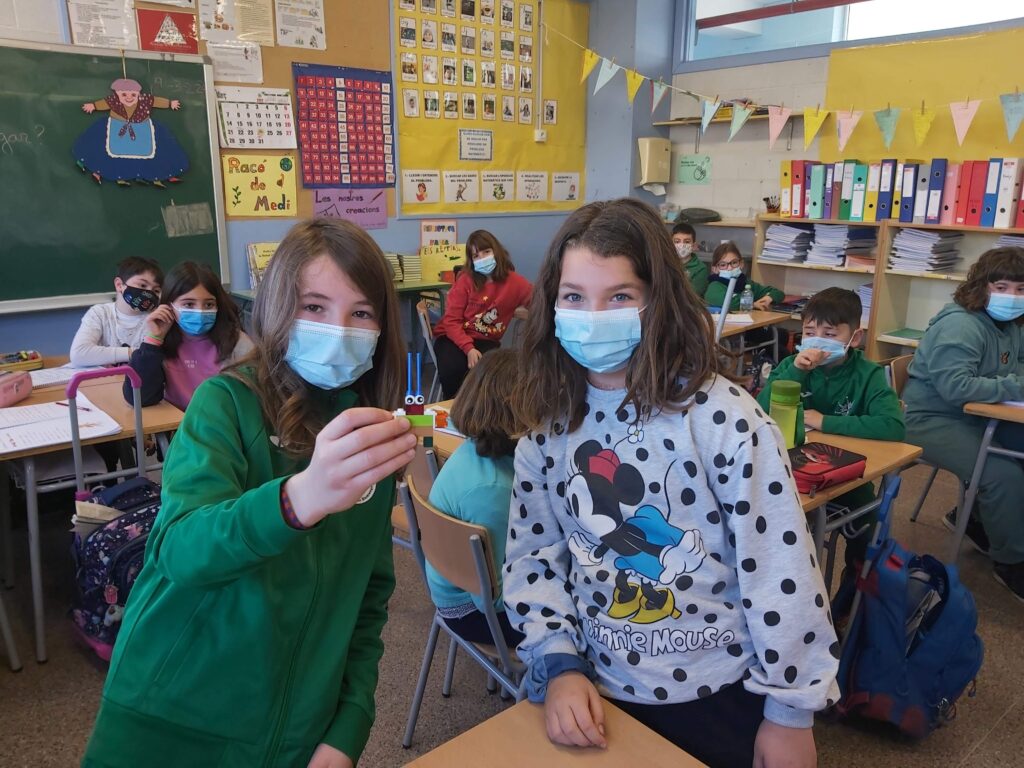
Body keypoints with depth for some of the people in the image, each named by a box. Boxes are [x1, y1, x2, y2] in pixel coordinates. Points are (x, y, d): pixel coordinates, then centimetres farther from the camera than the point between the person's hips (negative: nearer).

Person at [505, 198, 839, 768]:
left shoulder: (720, 416, -19)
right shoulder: (548, 425, -6)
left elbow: (781, 572, -15)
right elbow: (532, 555, 1)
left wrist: (790, 710, -10)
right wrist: (559, 664, -9)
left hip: (720, 697, -3)